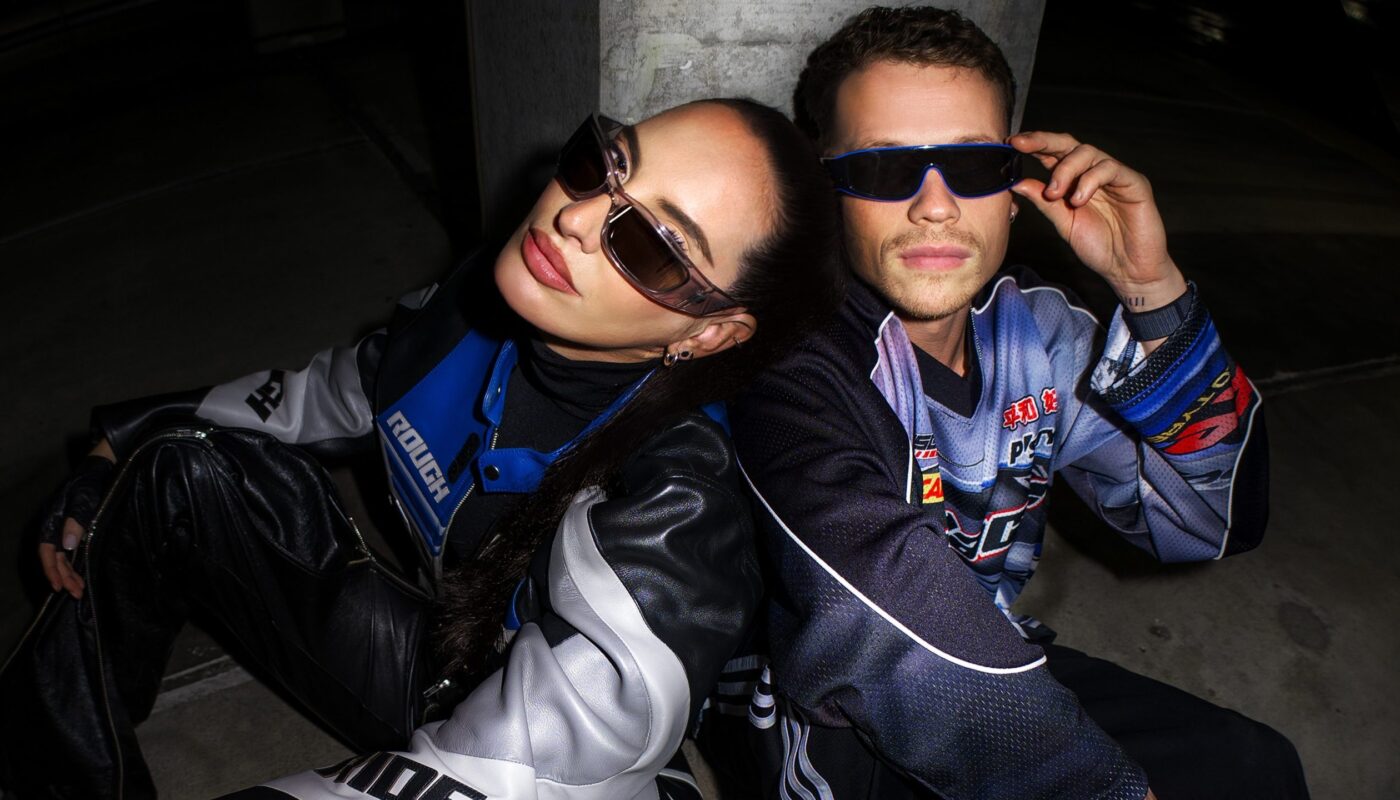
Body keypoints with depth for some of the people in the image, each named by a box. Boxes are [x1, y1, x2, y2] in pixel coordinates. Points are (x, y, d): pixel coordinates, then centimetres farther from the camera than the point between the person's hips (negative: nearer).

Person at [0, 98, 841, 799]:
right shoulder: (487, 301, -15)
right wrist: (120, 455, 8)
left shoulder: (675, 519, -36)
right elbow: (335, 393, 6)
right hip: (448, 650, 6)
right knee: (177, 468, 2)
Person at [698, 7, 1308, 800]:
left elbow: (1210, 521, -4)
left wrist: (1152, 291, -15)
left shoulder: (1034, 326, -4)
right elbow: (895, 626, -37)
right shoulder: (784, 356, -26)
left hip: (993, 669, 7)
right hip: (816, 716, -6)